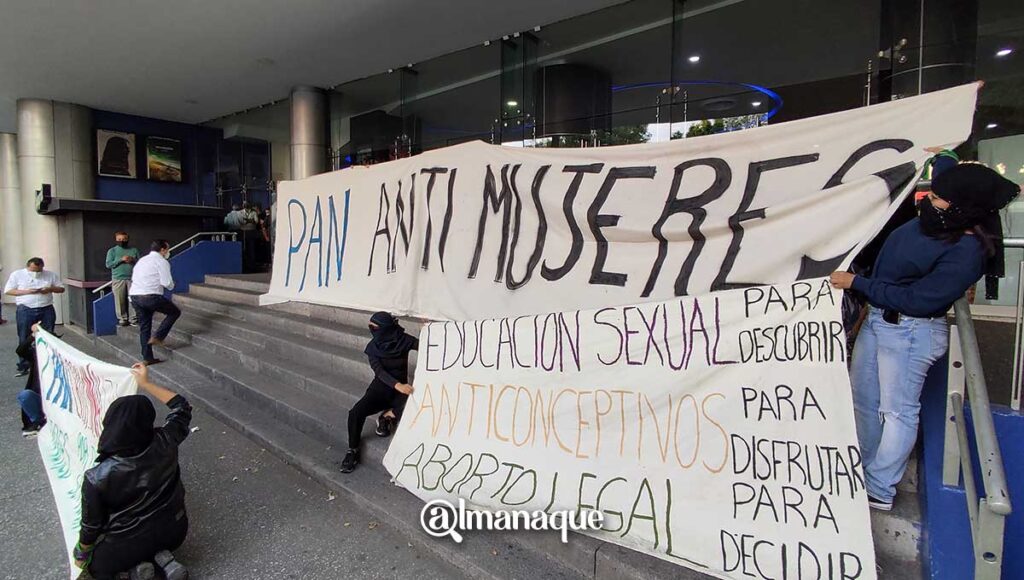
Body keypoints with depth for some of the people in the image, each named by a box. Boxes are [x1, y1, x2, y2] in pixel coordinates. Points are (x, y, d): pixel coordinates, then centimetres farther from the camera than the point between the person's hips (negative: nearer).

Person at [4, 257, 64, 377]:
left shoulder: (51, 275, 6)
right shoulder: (17, 275, 3)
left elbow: (61, 288, 11)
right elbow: (8, 291, 1)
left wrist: (50, 289, -11)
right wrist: (26, 291, -14)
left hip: (46, 310, 1)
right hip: (26, 310, -1)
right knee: (24, 340, 3)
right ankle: (23, 367, 10)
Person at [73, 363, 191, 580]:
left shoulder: (96, 478, -26)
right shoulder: (164, 444, -22)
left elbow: (91, 526, -9)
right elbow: (182, 408, -2)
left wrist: (81, 554, 12)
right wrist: (146, 384, 4)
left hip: (130, 544, -2)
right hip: (174, 531, 3)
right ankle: (162, 556, 7)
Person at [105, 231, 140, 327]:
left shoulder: (134, 250, 13)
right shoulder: (112, 251, 8)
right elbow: (108, 264, -1)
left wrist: (133, 260, -8)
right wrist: (121, 259, -11)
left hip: (132, 278, 1)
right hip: (118, 279, -1)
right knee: (120, 300, -2)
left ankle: (133, 318, 3)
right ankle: (122, 318, 7)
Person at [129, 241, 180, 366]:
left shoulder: (141, 260, 22)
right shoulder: (162, 261, -3)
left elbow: (134, 278, 24)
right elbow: (167, 283, -12)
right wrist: (171, 286, 11)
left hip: (134, 296, 8)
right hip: (151, 296, -8)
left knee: (144, 326, 13)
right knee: (174, 312, 12)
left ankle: (147, 358, 17)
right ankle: (157, 337, 2)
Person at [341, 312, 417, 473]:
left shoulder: (404, 340, -9)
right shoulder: (373, 347, -8)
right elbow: (379, 371, -22)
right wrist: (397, 385, -40)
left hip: (401, 389, -1)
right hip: (380, 387, 1)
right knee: (355, 413, -25)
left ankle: (387, 417, -6)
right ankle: (352, 451, -6)